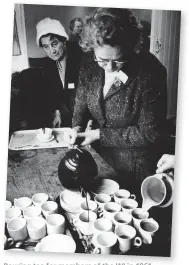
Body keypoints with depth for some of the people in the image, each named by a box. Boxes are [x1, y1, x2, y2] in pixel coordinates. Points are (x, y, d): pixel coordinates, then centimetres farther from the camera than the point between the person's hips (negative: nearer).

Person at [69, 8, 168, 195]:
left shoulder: (150, 72, -26)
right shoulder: (90, 62, -12)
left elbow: (150, 133, -21)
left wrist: (100, 134, -21)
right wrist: (77, 126, -16)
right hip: (99, 158, 5)